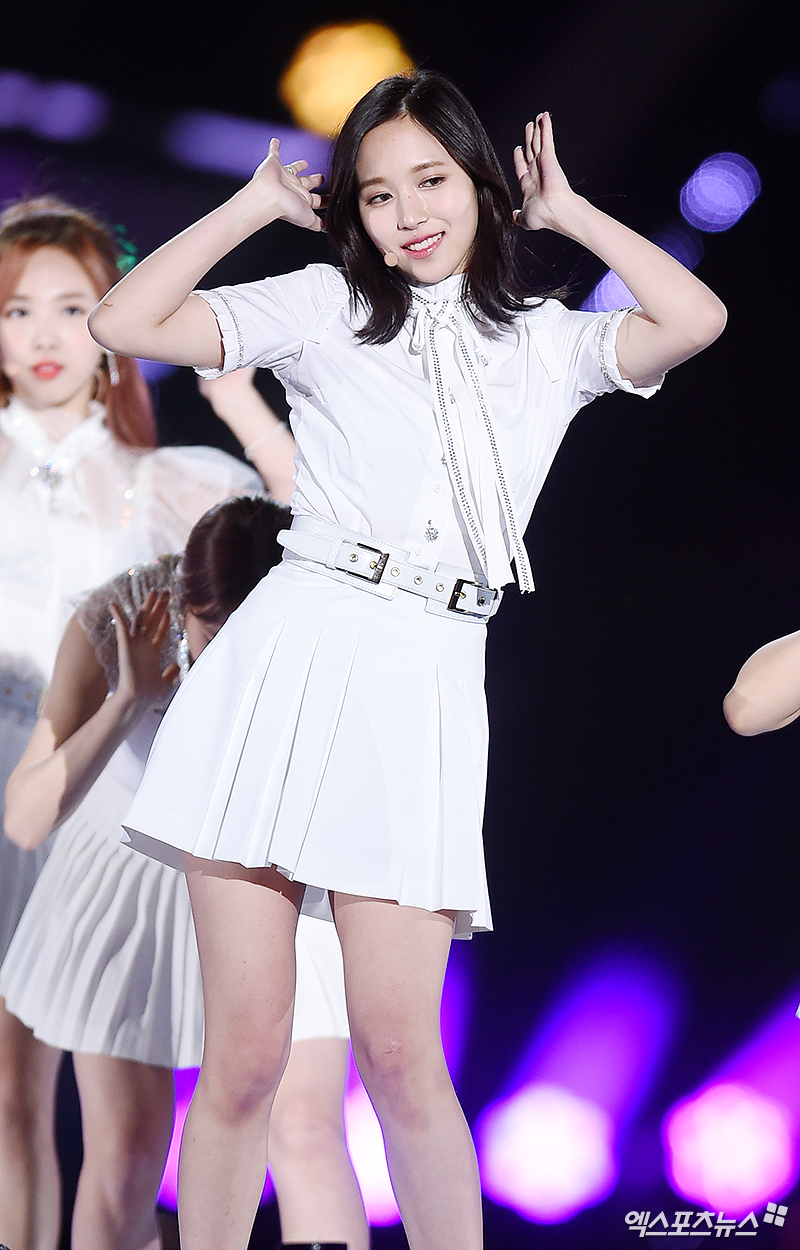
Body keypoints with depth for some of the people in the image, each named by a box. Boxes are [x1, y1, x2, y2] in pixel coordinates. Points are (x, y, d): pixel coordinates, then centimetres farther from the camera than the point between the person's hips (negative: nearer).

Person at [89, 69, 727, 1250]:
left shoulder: (547, 344, 14)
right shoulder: (324, 307, 10)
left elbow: (695, 320, -4)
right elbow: (126, 322, 2)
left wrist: (568, 211, 9)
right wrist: (260, 203, 8)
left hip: (422, 694, 1)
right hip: (286, 661, 0)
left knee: (396, 1051, -6)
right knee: (246, 1051, -1)